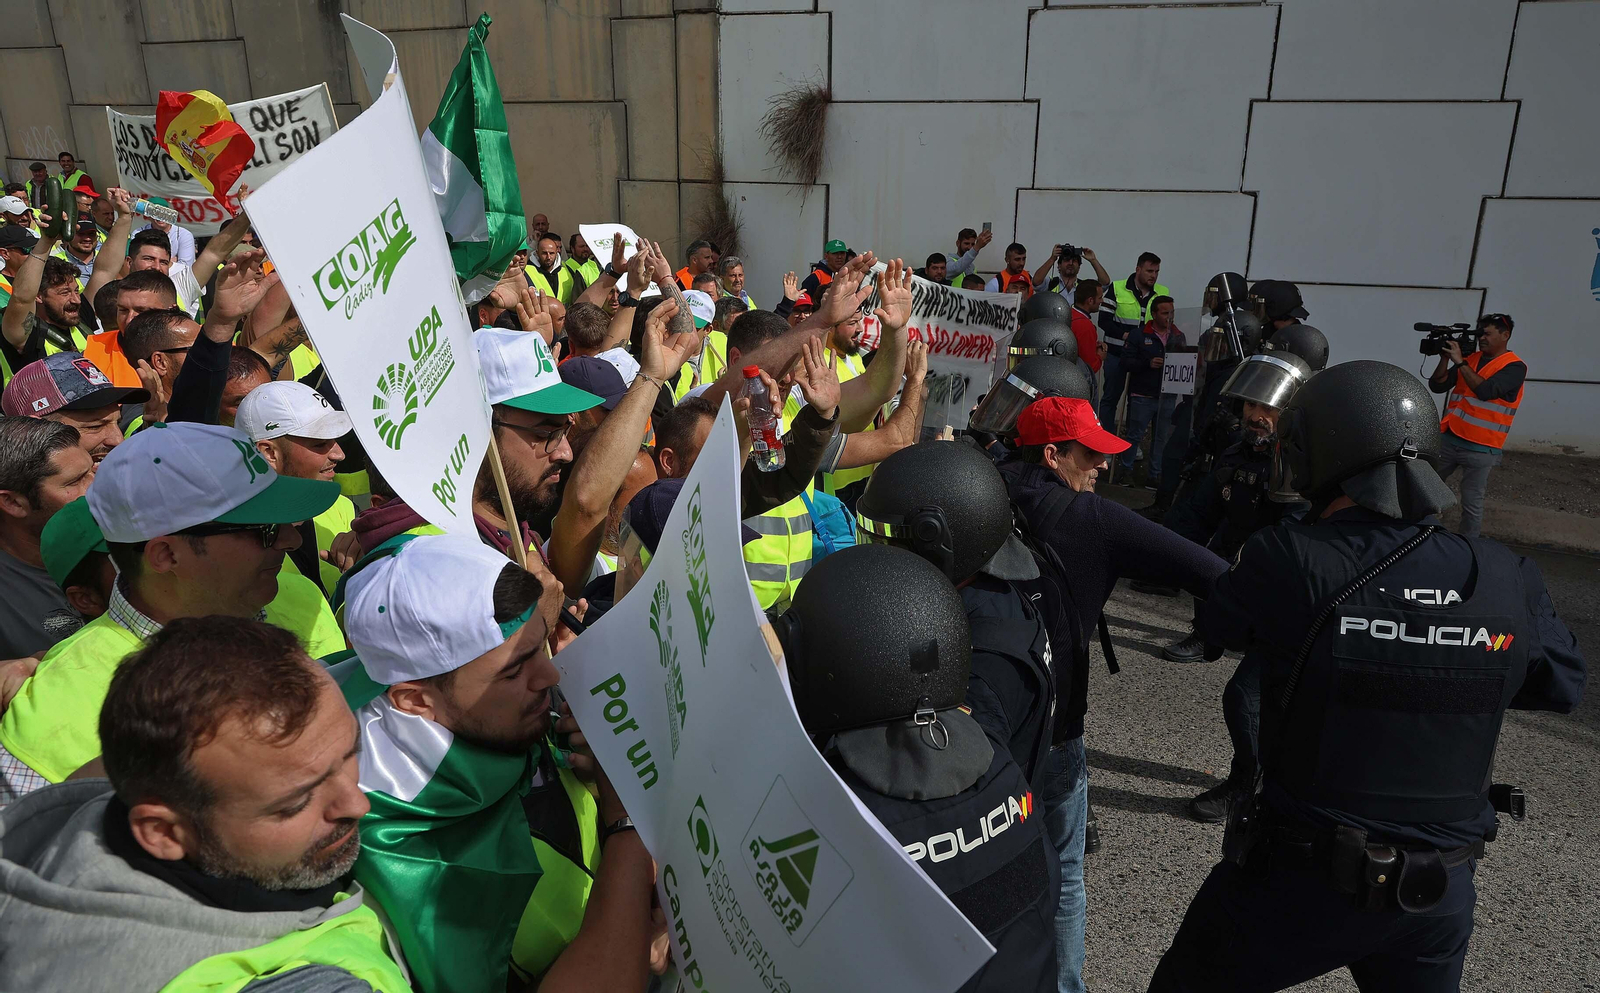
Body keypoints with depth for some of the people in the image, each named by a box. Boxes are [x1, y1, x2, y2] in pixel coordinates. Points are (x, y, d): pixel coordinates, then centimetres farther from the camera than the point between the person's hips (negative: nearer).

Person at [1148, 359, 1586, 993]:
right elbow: (1562, 688, 7)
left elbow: (1218, 624, -5)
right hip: (1440, 894, 4)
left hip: (1299, 885, -4)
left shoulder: (1287, 561, -25)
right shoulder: (1509, 582, -10)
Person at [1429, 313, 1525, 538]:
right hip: (1448, 439, 5)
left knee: (1471, 503, 0)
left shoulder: (1514, 367, -6)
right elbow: (1437, 386, 4)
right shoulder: (1470, 359, 10)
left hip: (1480, 449, -5)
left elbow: (1485, 390, -22)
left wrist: (1460, 362, -19)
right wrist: (1445, 358, -9)